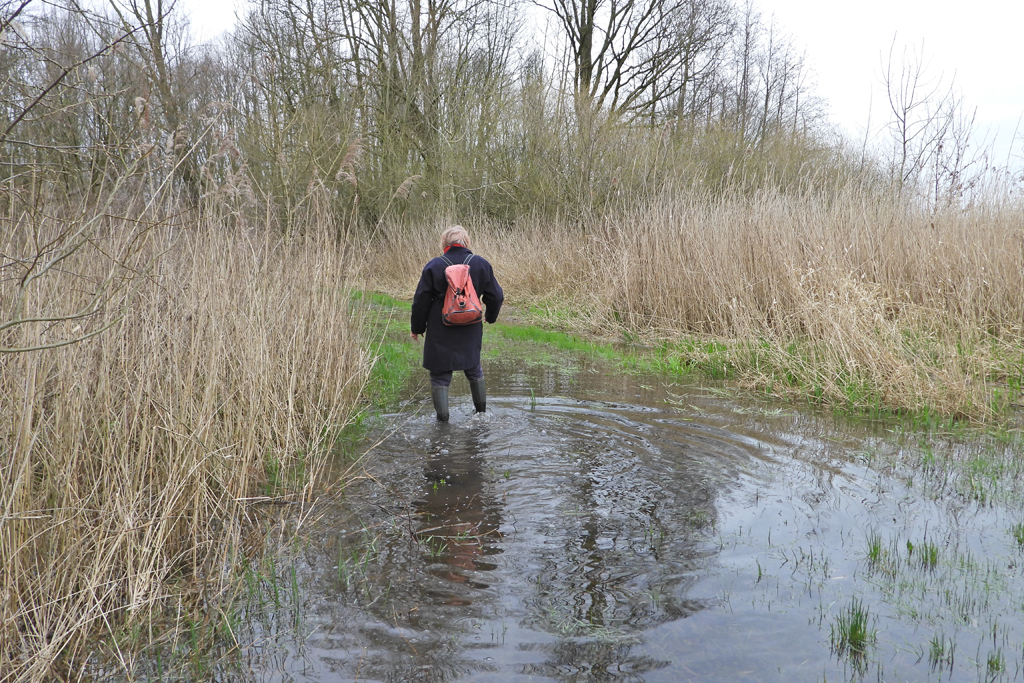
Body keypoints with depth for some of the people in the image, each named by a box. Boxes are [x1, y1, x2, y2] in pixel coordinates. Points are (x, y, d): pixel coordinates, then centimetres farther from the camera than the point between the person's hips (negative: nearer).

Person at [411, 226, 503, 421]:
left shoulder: (434, 266, -7)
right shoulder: (480, 264, -1)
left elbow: (421, 300, -4)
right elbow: (496, 296, 5)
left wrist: (417, 327, 8)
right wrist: (490, 316, 24)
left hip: (440, 331, -3)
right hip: (471, 330, 3)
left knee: (440, 374, 8)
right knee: (474, 368, 22)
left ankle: (442, 417, 8)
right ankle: (482, 411, 32)